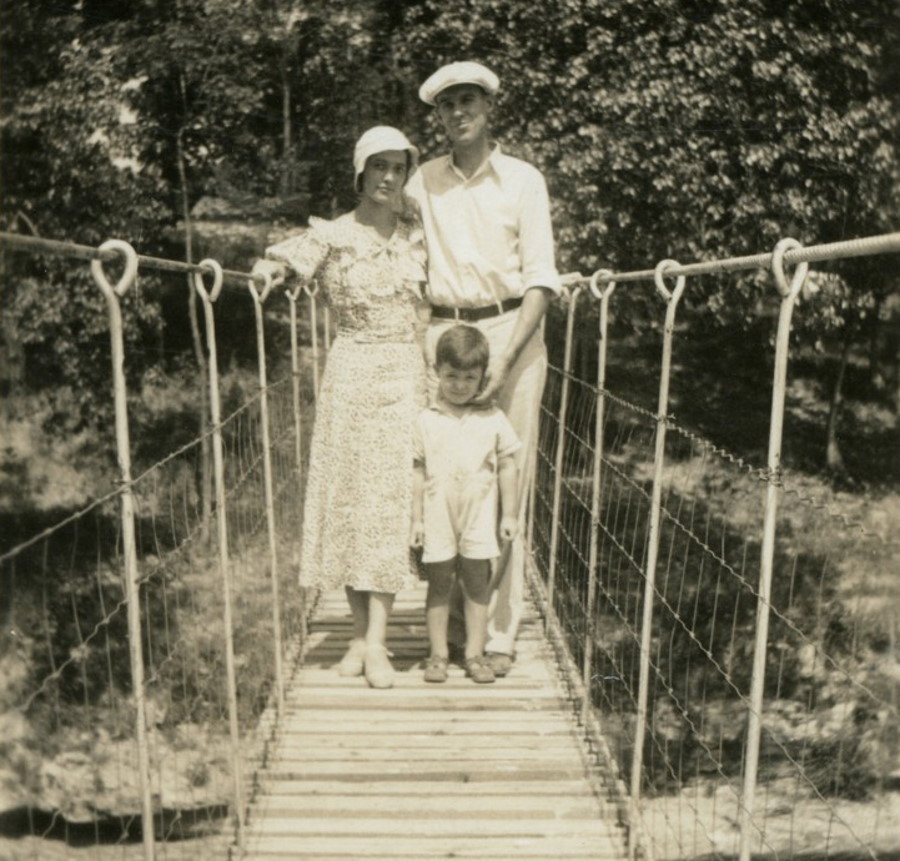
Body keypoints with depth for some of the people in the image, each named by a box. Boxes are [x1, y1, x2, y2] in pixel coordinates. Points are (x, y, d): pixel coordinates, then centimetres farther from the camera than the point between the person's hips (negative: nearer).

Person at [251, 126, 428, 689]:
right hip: (351, 374, -1)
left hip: (406, 376, 2)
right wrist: (270, 271, -26)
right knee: (348, 497, 1)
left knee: (392, 499, -4)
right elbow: (275, 266, -7)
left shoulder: (418, 232, 11)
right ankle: (361, 632, 14)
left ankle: (377, 640, -1)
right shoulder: (332, 235, 2)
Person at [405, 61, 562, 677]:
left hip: (511, 331, -1)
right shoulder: (424, 182, 12)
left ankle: (499, 632, 8)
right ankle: (451, 626, 11)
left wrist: (505, 357, -13)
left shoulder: (523, 180, 5)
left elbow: (541, 280, -1)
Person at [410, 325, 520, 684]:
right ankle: (437, 655, 19)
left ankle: (475, 654, 19)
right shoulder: (426, 420, -2)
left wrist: (509, 514, 5)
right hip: (438, 518, 0)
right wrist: (416, 518, -1)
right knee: (439, 585, 8)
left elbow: (507, 467, 5)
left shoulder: (492, 419, 0)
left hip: (479, 517, 1)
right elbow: (418, 471, 1)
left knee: (477, 585, 8)